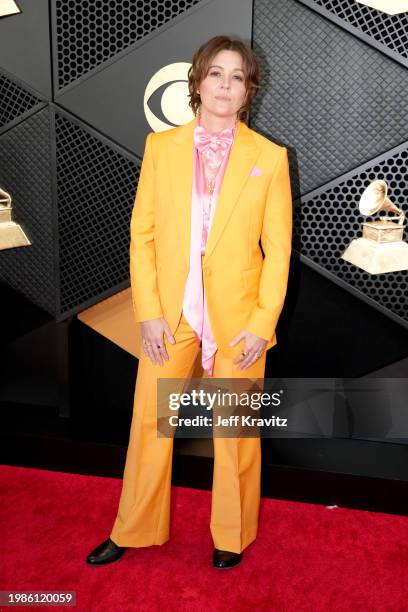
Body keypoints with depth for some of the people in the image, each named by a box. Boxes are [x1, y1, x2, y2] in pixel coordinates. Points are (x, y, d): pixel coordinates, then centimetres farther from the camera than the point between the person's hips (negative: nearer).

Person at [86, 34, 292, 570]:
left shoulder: (270, 157, -2)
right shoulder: (161, 146, 2)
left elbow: (278, 248, -2)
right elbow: (142, 233, 1)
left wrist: (263, 322, -9)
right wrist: (148, 312, -6)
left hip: (238, 317, -1)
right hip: (170, 312, 2)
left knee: (236, 431, 11)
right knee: (148, 422, 12)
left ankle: (232, 536, 34)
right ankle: (135, 530, 34)